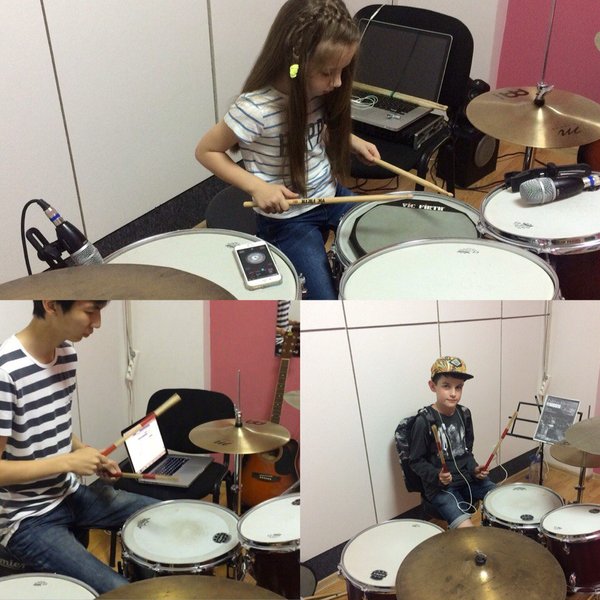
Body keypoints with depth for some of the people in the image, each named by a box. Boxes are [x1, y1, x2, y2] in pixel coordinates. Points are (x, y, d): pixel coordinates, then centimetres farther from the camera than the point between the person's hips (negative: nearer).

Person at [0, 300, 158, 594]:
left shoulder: (67, 353, 0)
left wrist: (86, 453, -1)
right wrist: (69, 462, -21)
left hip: (70, 494, 8)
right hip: (27, 519, -8)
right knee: (119, 592, -20)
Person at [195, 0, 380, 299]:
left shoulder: (320, 89, -8)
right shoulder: (256, 108, -27)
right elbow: (206, 151, -14)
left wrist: (351, 141, -2)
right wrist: (256, 185, -24)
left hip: (330, 195, 6)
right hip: (287, 217, -6)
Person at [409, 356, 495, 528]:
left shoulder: (464, 414, 3)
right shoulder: (424, 422, -15)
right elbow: (416, 461, -8)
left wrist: (474, 469, -1)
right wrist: (437, 476, -23)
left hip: (467, 477, 6)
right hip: (440, 487, -6)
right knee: (468, 532, -24)